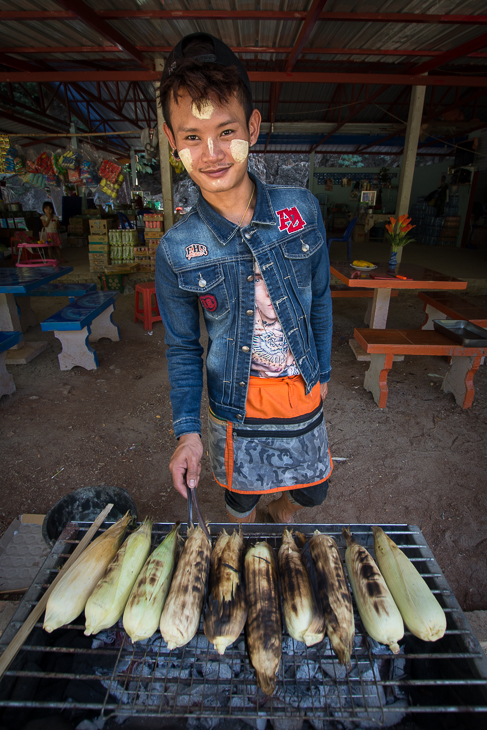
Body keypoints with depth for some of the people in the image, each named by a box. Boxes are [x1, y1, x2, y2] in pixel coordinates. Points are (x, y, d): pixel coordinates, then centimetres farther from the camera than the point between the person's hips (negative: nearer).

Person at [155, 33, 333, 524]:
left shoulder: (302, 210, -10)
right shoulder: (176, 252, -15)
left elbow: (320, 299, 2)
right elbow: (182, 347, -5)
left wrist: (321, 371, 8)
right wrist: (187, 430, -9)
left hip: (304, 396, 2)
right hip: (236, 409, -1)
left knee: (311, 492, 23)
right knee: (241, 501, 22)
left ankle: (280, 513, 60)